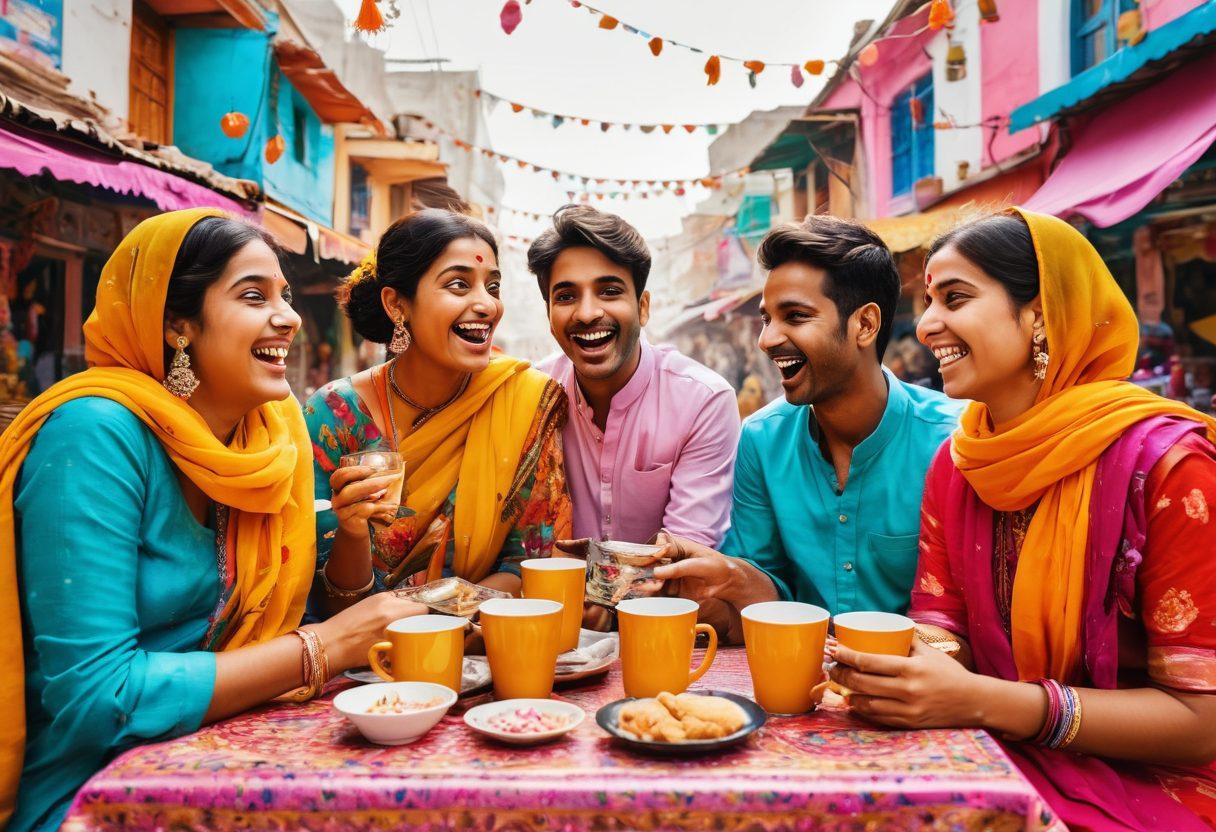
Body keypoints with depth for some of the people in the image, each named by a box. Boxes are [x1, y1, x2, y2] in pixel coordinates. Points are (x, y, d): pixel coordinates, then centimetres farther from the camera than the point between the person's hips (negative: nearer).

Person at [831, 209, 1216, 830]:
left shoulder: (1164, 463, -16)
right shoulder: (955, 462, 1)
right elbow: (941, 622, 3)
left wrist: (981, 701, -27)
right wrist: (905, 671, -21)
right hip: (1000, 766, 5)